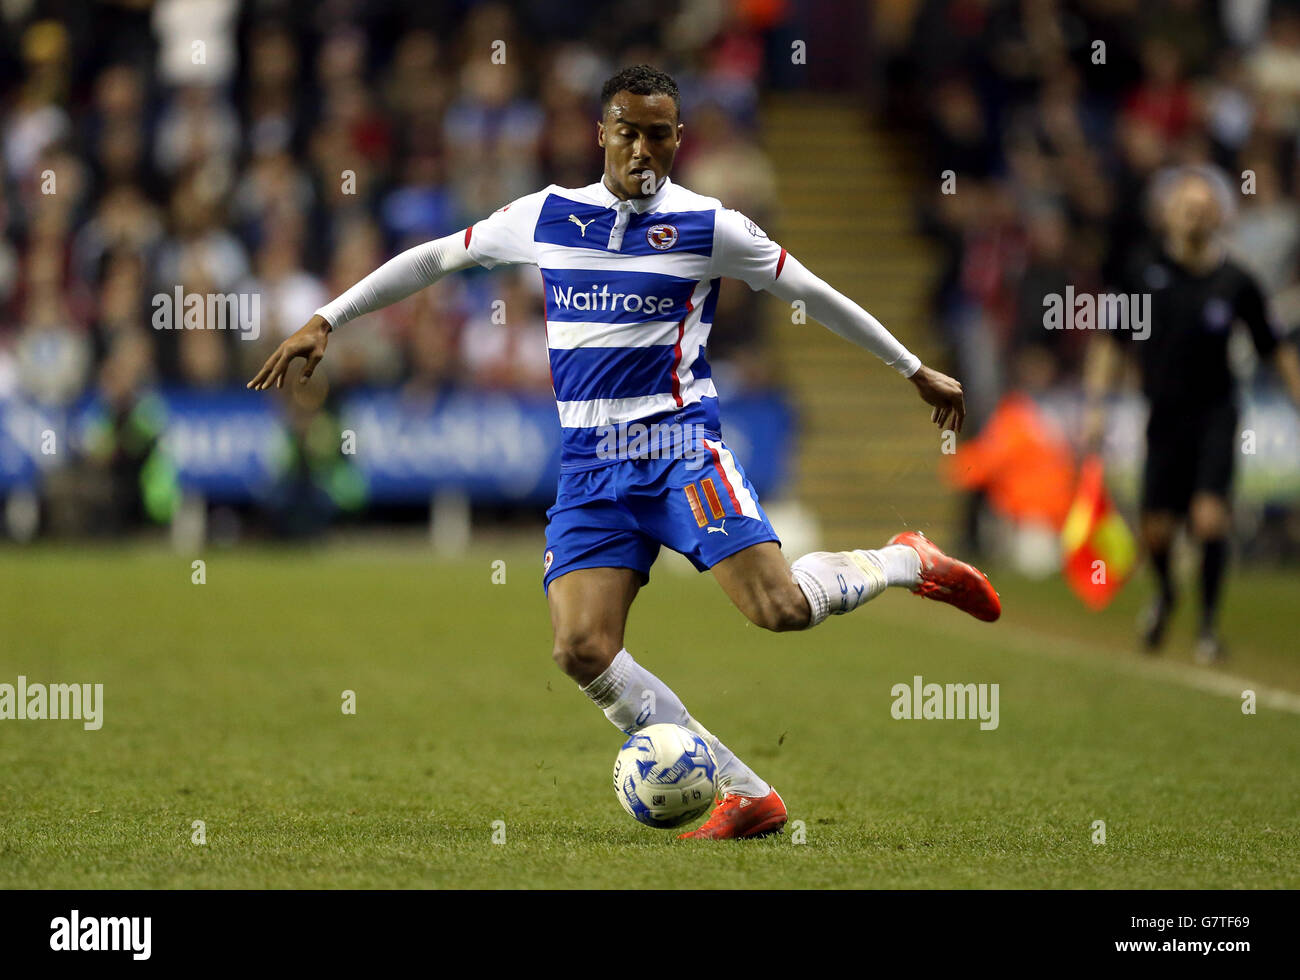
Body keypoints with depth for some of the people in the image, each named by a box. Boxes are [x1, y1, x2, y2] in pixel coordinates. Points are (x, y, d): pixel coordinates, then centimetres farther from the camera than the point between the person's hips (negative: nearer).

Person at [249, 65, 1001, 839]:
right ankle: (748, 796, -10)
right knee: (583, 650, -15)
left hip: (679, 440, -3)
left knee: (778, 607, -23)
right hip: (590, 463, 3)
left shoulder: (709, 226, 0)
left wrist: (915, 370, 15)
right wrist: (326, 321, 16)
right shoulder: (545, 217, 9)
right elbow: (433, 259, 19)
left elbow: (813, 294, 9)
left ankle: (908, 563, 8)